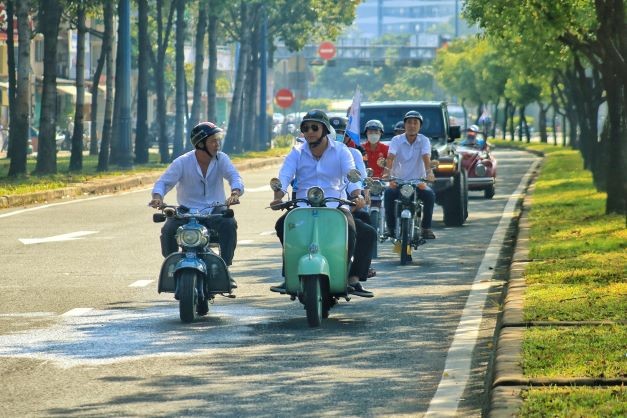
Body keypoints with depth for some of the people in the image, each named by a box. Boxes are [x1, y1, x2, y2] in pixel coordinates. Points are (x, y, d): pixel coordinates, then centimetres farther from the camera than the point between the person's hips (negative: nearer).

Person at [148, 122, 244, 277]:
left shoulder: (221, 159, 1)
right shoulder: (182, 162, -4)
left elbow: (235, 176, -12)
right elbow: (163, 181, -8)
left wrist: (235, 193, -36)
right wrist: (157, 197, -31)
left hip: (215, 210, 0)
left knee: (229, 224, -31)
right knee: (168, 230, -27)